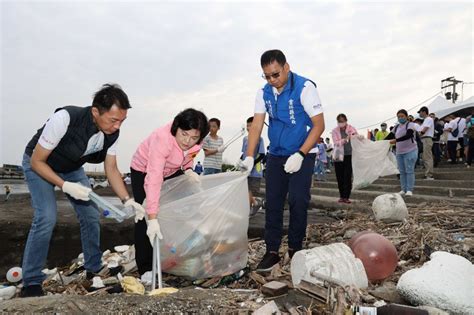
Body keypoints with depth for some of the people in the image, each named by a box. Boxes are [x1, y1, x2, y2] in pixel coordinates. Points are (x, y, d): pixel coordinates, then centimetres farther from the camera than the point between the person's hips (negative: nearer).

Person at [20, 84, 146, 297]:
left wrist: (127, 200, -22)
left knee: (91, 215, 0)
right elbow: (36, 161, -27)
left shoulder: (112, 132, -22)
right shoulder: (64, 119, -38)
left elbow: (111, 169, -10)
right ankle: (31, 283, -6)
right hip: (39, 165, -5)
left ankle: (94, 269, 17)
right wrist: (66, 186, -36)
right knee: (47, 217, -21)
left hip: (72, 168, 5)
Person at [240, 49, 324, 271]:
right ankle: (272, 251, 9)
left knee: (298, 202, -5)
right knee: (272, 203, 2)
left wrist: (300, 155, -22)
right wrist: (249, 157, -12)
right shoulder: (264, 92, 1)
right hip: (275, 155, 5)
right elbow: (256, 125, -1)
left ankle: (295, 249, 13)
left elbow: (319, 125, -15)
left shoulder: (305, 88, -14)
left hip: (301, 155, -4)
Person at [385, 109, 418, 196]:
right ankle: (404, 189, 14)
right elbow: (389, 136, 15)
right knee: (402, 171, 8)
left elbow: (408, 136, -23)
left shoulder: (410, 125, -7)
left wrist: (396, 140, -32)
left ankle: (409, 190, -1)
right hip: (399, 152, 7)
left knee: (409, 171, -5)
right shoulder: (396, 127, 13)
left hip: (410, 151, -6)